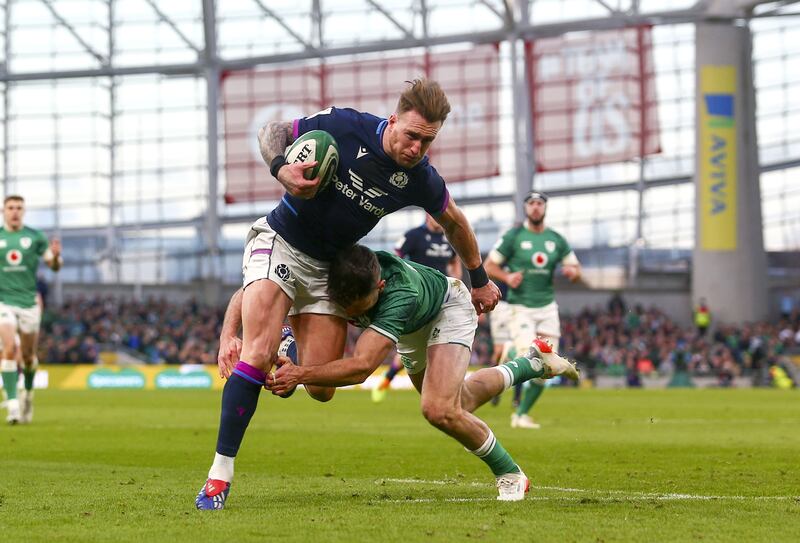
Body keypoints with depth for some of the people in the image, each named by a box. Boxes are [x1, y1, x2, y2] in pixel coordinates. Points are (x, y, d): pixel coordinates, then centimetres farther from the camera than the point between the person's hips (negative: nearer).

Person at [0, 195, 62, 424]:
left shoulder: (35, 237, 1)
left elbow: (54, 266, 0)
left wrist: (56, 257, -22)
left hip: (29, 302, 1)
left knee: (28, 356, 8)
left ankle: (28, 392, 37)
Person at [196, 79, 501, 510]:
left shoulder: (420, 180, -11)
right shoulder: (344, 127, -20)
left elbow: (454, 223, 10)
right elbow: (271, 132, -7)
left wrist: (480, 279, 21)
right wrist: (281, 167, -28)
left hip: (329, 266, 4)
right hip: (280, 243, -4)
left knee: (320, 390, -5)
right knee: (257, 355, -24)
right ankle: (220, 474, -20)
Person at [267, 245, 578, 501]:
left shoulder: (400, 295, -50)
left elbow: (361, 367, -59)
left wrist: (300, 375, -67)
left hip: (448, 308, -7)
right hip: (412, 330, 7)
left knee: (439, 411, -27)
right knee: (455, 405, 26)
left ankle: (510, 475, -2)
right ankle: (533, 362, 51)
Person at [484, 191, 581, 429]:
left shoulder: (556, 239, 9)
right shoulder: (513, 236, -2)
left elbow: (576, 270, 14)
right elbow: (489, 266, 0)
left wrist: (572, 271, -11)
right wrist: (507, 277, -19)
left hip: (547, 308, 4)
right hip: (521, 308, -4)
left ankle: (522, 413, 13)